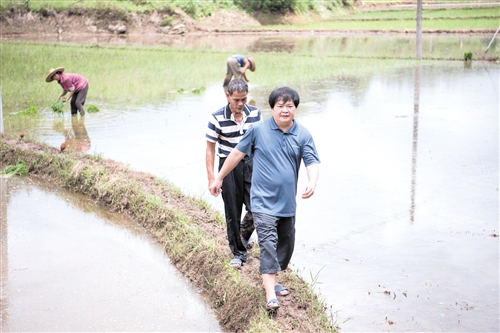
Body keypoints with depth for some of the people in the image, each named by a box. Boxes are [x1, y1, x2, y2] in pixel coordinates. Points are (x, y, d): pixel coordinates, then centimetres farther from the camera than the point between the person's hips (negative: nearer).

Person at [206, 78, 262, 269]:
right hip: (229, 167, -2)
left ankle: (245, 233, 31)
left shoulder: (255, 113, -2)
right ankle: (238, 253, 22)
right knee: (233, 212, 6)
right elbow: (210, 148, -6)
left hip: (251, 163, 2)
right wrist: (211, 178, -8)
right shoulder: (217, 118, -12)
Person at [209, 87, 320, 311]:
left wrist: (312, 182, -27)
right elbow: (237, 153, 3)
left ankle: (271, 281, 36)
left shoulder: (303, 135, 0)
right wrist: (219, 178, 8)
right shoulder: (258, 130, -6)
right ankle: (270, 295, -15)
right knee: (268, 244, -13)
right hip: (264, 201, -4)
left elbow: (312, 162, -5)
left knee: (286, 244, 16)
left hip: (287, 202, 5)